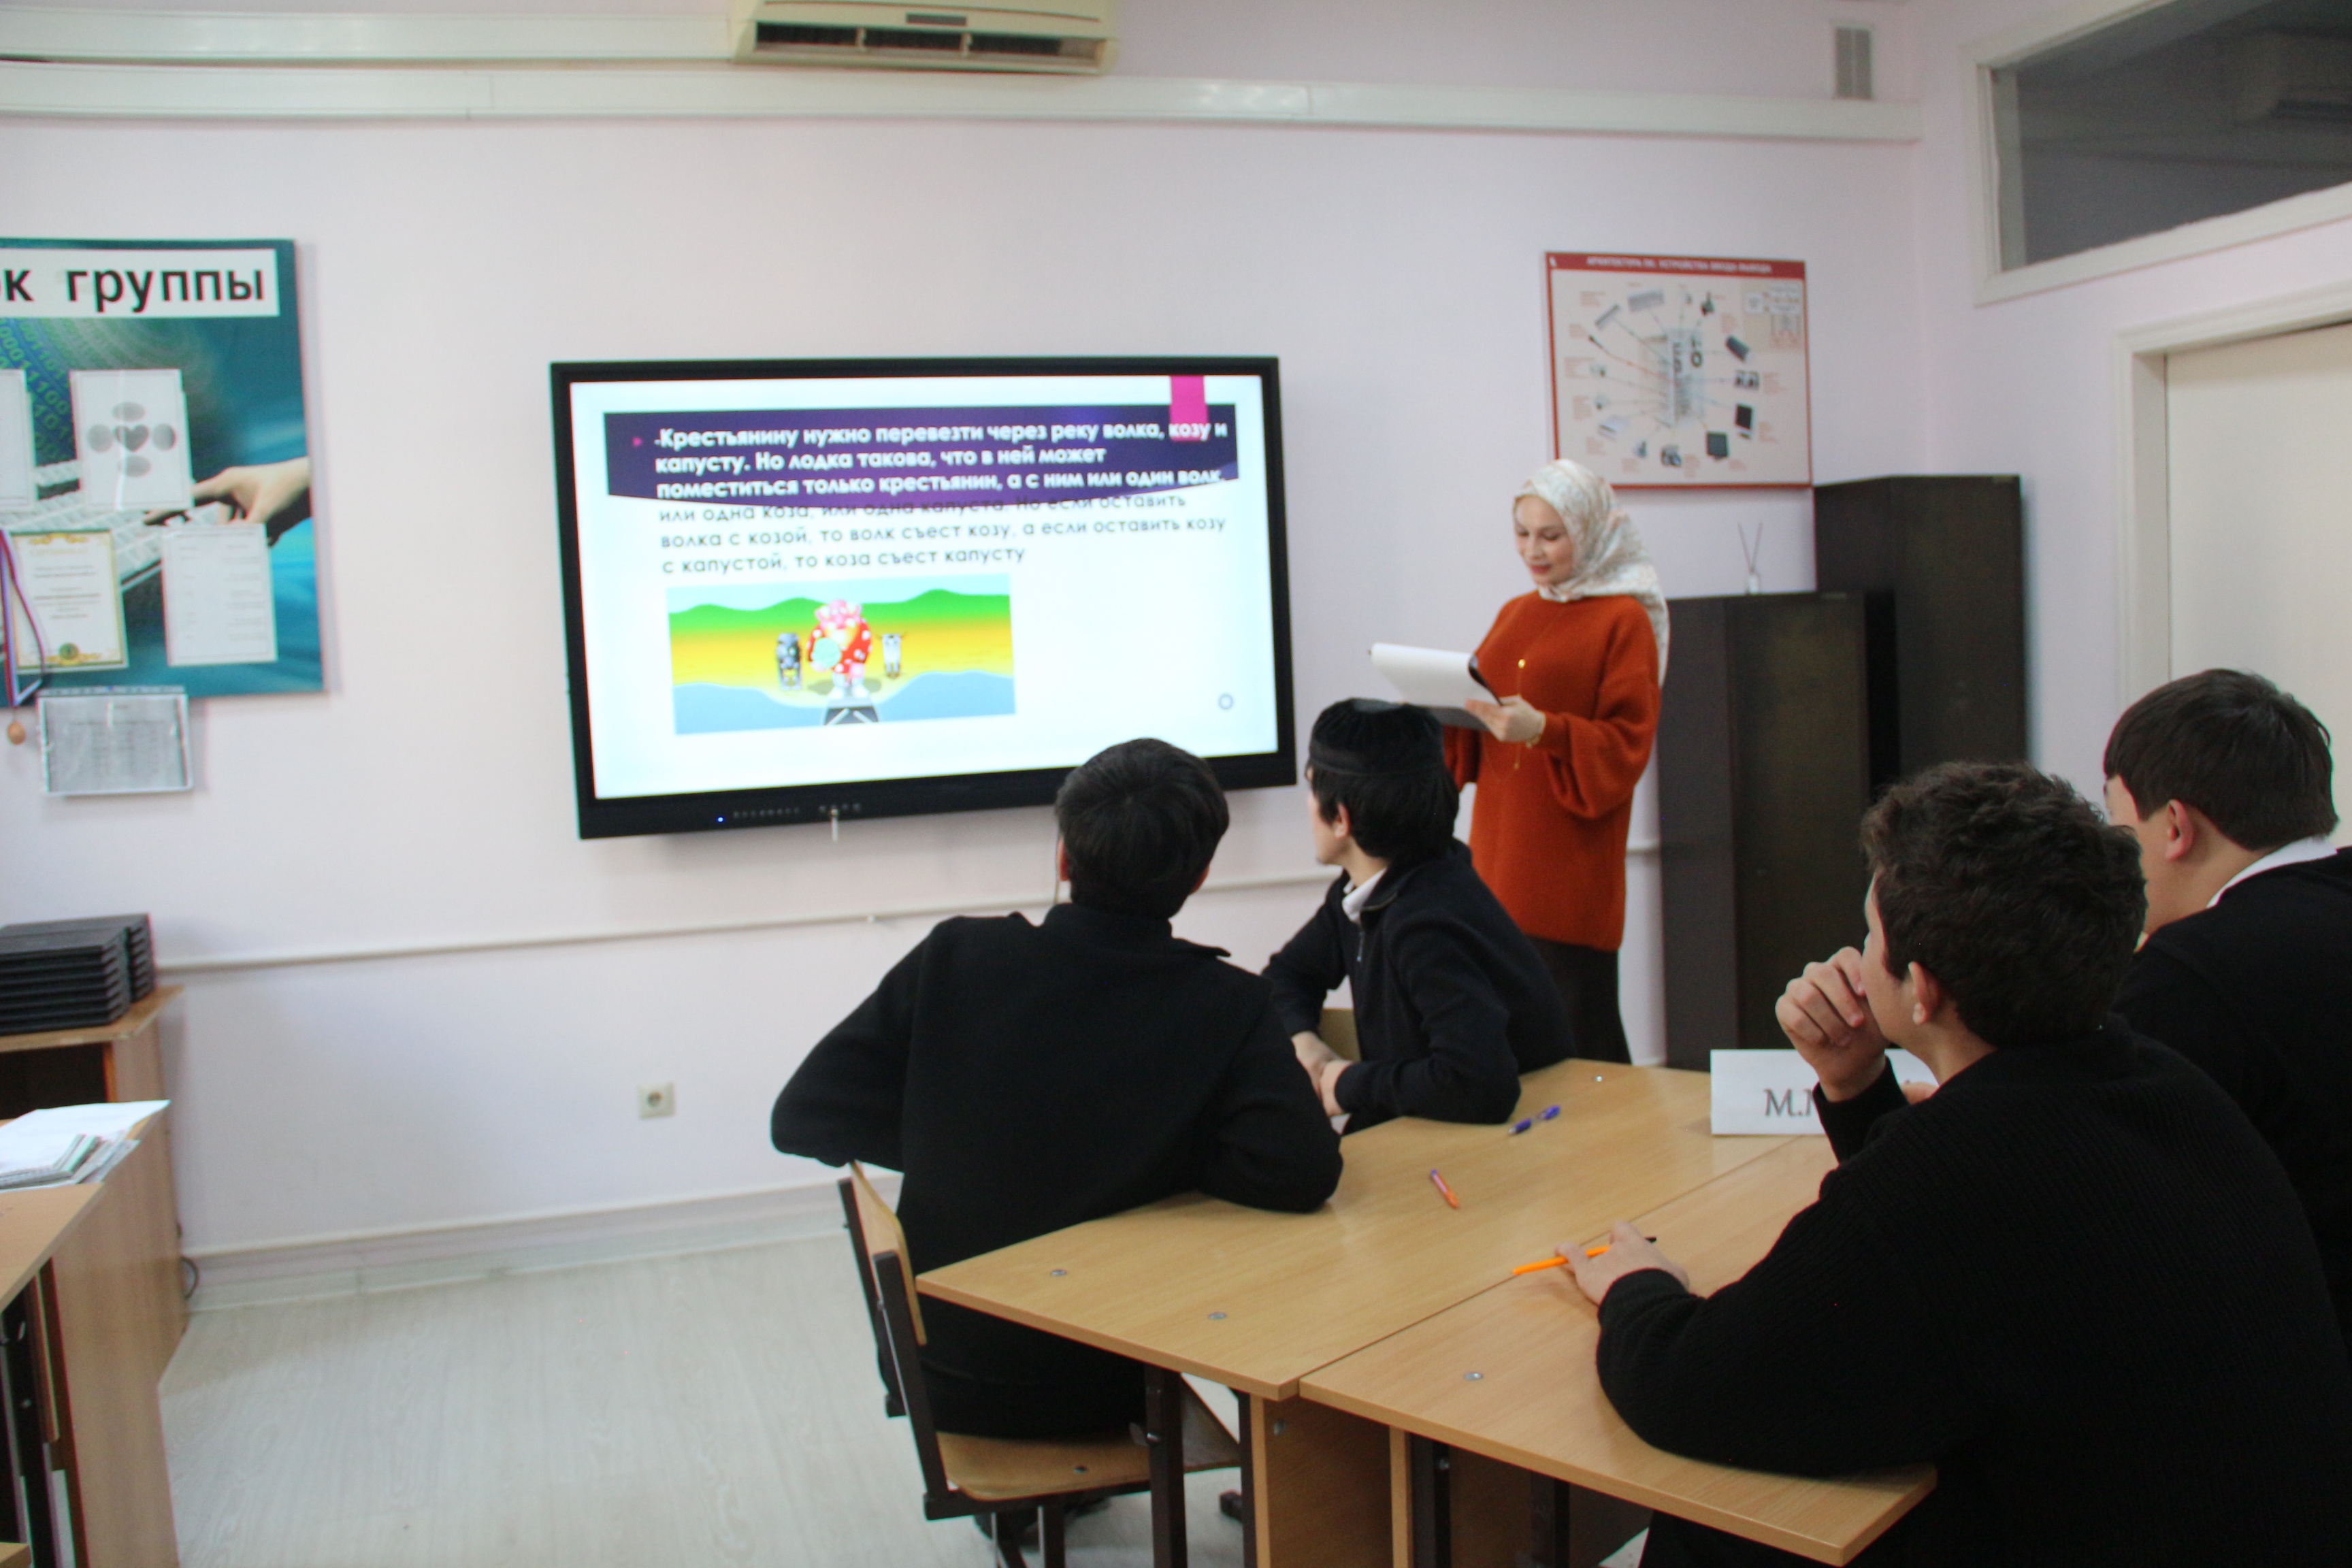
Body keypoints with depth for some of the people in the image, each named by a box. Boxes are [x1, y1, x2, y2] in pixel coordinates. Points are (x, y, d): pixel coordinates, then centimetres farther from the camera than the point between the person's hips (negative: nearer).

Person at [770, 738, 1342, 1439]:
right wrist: (1163, 1158, -8)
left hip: (942, 1379, 1)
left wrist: (959, 1145, 2)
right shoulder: (1228, 1004, -17)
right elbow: (1302, 1172, -27)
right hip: (1110, 1388, -1)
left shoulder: (955, 957, -15)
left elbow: (800, 1116, -11)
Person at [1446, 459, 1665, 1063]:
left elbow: (1626, 745, -9)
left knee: (1577, 1035, -4)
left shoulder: (1624, 620, -3)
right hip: (1500, 854, 6)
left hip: (1571, 865, -6)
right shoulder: (1514, 615, 16)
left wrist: (1544, 729, -23)